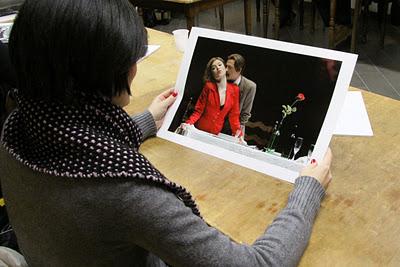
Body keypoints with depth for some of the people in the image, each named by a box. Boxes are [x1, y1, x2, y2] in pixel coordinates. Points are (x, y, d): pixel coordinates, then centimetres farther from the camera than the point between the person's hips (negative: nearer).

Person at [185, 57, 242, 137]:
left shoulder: (234, 89, -3)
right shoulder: (209, 86, -9)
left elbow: (233, 114, 2)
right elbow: (198, 110, -7)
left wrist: (237, 132, -11)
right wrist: (188, 123, -23)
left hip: (215, 133, 2)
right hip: (200, 130, -2)